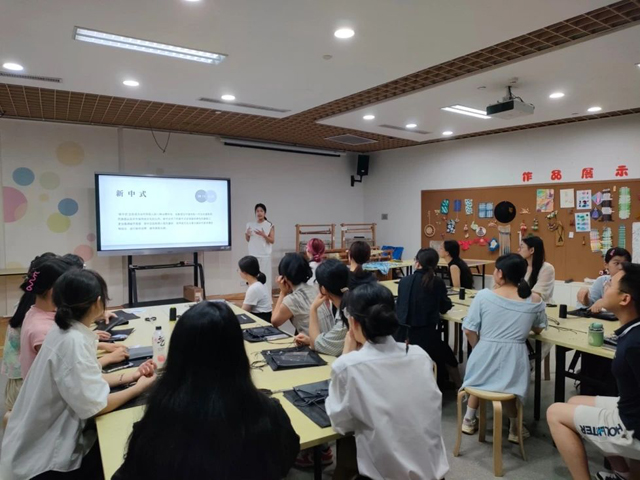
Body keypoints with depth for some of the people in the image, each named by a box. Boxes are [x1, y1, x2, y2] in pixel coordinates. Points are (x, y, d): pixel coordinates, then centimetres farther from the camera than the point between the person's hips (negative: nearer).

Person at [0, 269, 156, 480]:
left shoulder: (66, 332, -1)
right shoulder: (73, 342, -29)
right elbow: (94, 406, -26)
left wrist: (131, 375, 5)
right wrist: (139, 387, -13)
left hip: (48, 438, 8)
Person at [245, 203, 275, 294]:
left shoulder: (270, 225, -3)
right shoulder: (250, 225, 7)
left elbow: (272, 241, -6)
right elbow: (248, 240, 16)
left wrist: (263, 235, -20)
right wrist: (247, 234, -6)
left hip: (265, 256, -3)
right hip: (253, 255, 3)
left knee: (265, 277, -1)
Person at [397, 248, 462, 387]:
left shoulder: (404, 281, 2)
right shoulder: (438, 282, -3)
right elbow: (444, 308, 11)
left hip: (403, 334, 2)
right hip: (427, 335, -2)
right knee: (447, 356, 28)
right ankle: (460, 387, 39)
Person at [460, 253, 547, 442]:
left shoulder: (483, 296, -9)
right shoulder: (534, 300, -2)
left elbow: (469, 330, -5)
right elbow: (539, 329, 14)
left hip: (485, 357, 0)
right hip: (514, 360, 1)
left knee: (479, 377, 32)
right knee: (509, 383, 33)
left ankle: (469, 420, 43)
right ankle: (514, 428, 40)